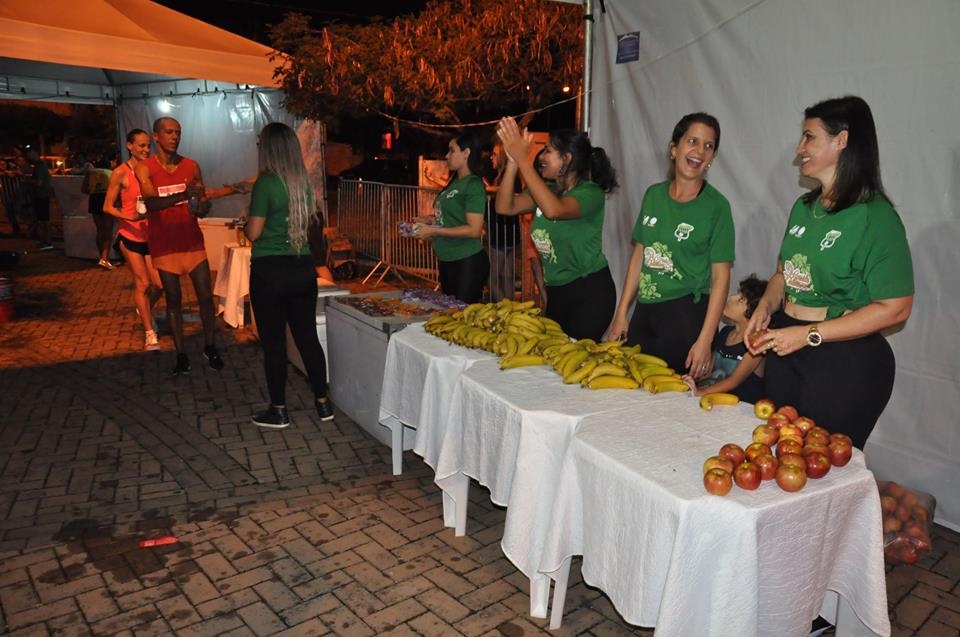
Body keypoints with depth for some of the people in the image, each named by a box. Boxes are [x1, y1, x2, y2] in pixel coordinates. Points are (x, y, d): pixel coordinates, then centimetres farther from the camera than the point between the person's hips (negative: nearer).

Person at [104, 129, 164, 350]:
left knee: (159, 284, 0)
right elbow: (107, 206, -7)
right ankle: (150, 334, 12)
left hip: (151, 236, 3)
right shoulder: (121, 173, -8)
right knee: (142, 283, -1)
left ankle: (145, 310, 34)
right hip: (131, 236, -3)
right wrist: (129, 217, -23)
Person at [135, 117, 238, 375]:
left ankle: (210, 347, 18)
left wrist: (202, 203, -16)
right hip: (164, 244, -2)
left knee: (206, 296, 0)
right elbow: (151, 202, -23)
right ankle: (181, 355, 14)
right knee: (173, 299, 5)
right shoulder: (144, 168, -6)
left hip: (192, 240, 2)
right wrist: (182, 195, -40)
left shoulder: (191, 166, 3)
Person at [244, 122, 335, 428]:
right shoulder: (304, 181, 4)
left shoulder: (266, 183, -14)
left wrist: (245, 223, 8)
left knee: (273, 342, 6)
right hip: (303, 268, 6)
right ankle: (322, 402, 22)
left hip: (270, 271, -5)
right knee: (308, 336, 14)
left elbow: (254, 232, -12)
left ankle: (278, 410, 16)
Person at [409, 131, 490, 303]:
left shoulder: (473, 184, -14)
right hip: (447, 261, 9)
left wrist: (433, 231, -18)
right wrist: (431, 220, 4)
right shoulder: (455, 182, 11)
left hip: (467, 263, -9)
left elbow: (474, 230, -21)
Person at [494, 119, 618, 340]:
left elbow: (553, 210, -35)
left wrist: (523, 159, -32)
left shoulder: (591, 192, -15)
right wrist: (513, 161, -17)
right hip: (556, 291, 7)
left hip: (589, 292, -7)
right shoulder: (547, 190, 6)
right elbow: (505, 207, -7)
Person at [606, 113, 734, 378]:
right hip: (644, 312, 5)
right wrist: (621, 313, 9)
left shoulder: (716, 205, -7)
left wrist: (705, 341, -16)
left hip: (688, 316, -5)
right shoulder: (653, 195, 7)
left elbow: (720, 278, -9)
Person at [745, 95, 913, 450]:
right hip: (787, 352, 8)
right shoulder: (803, 207, 7)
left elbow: (895, 308, -18)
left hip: (846, 362, -7)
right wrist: (765, 309, -2)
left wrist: (809, 335, -20)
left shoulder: (876, 217, -16)